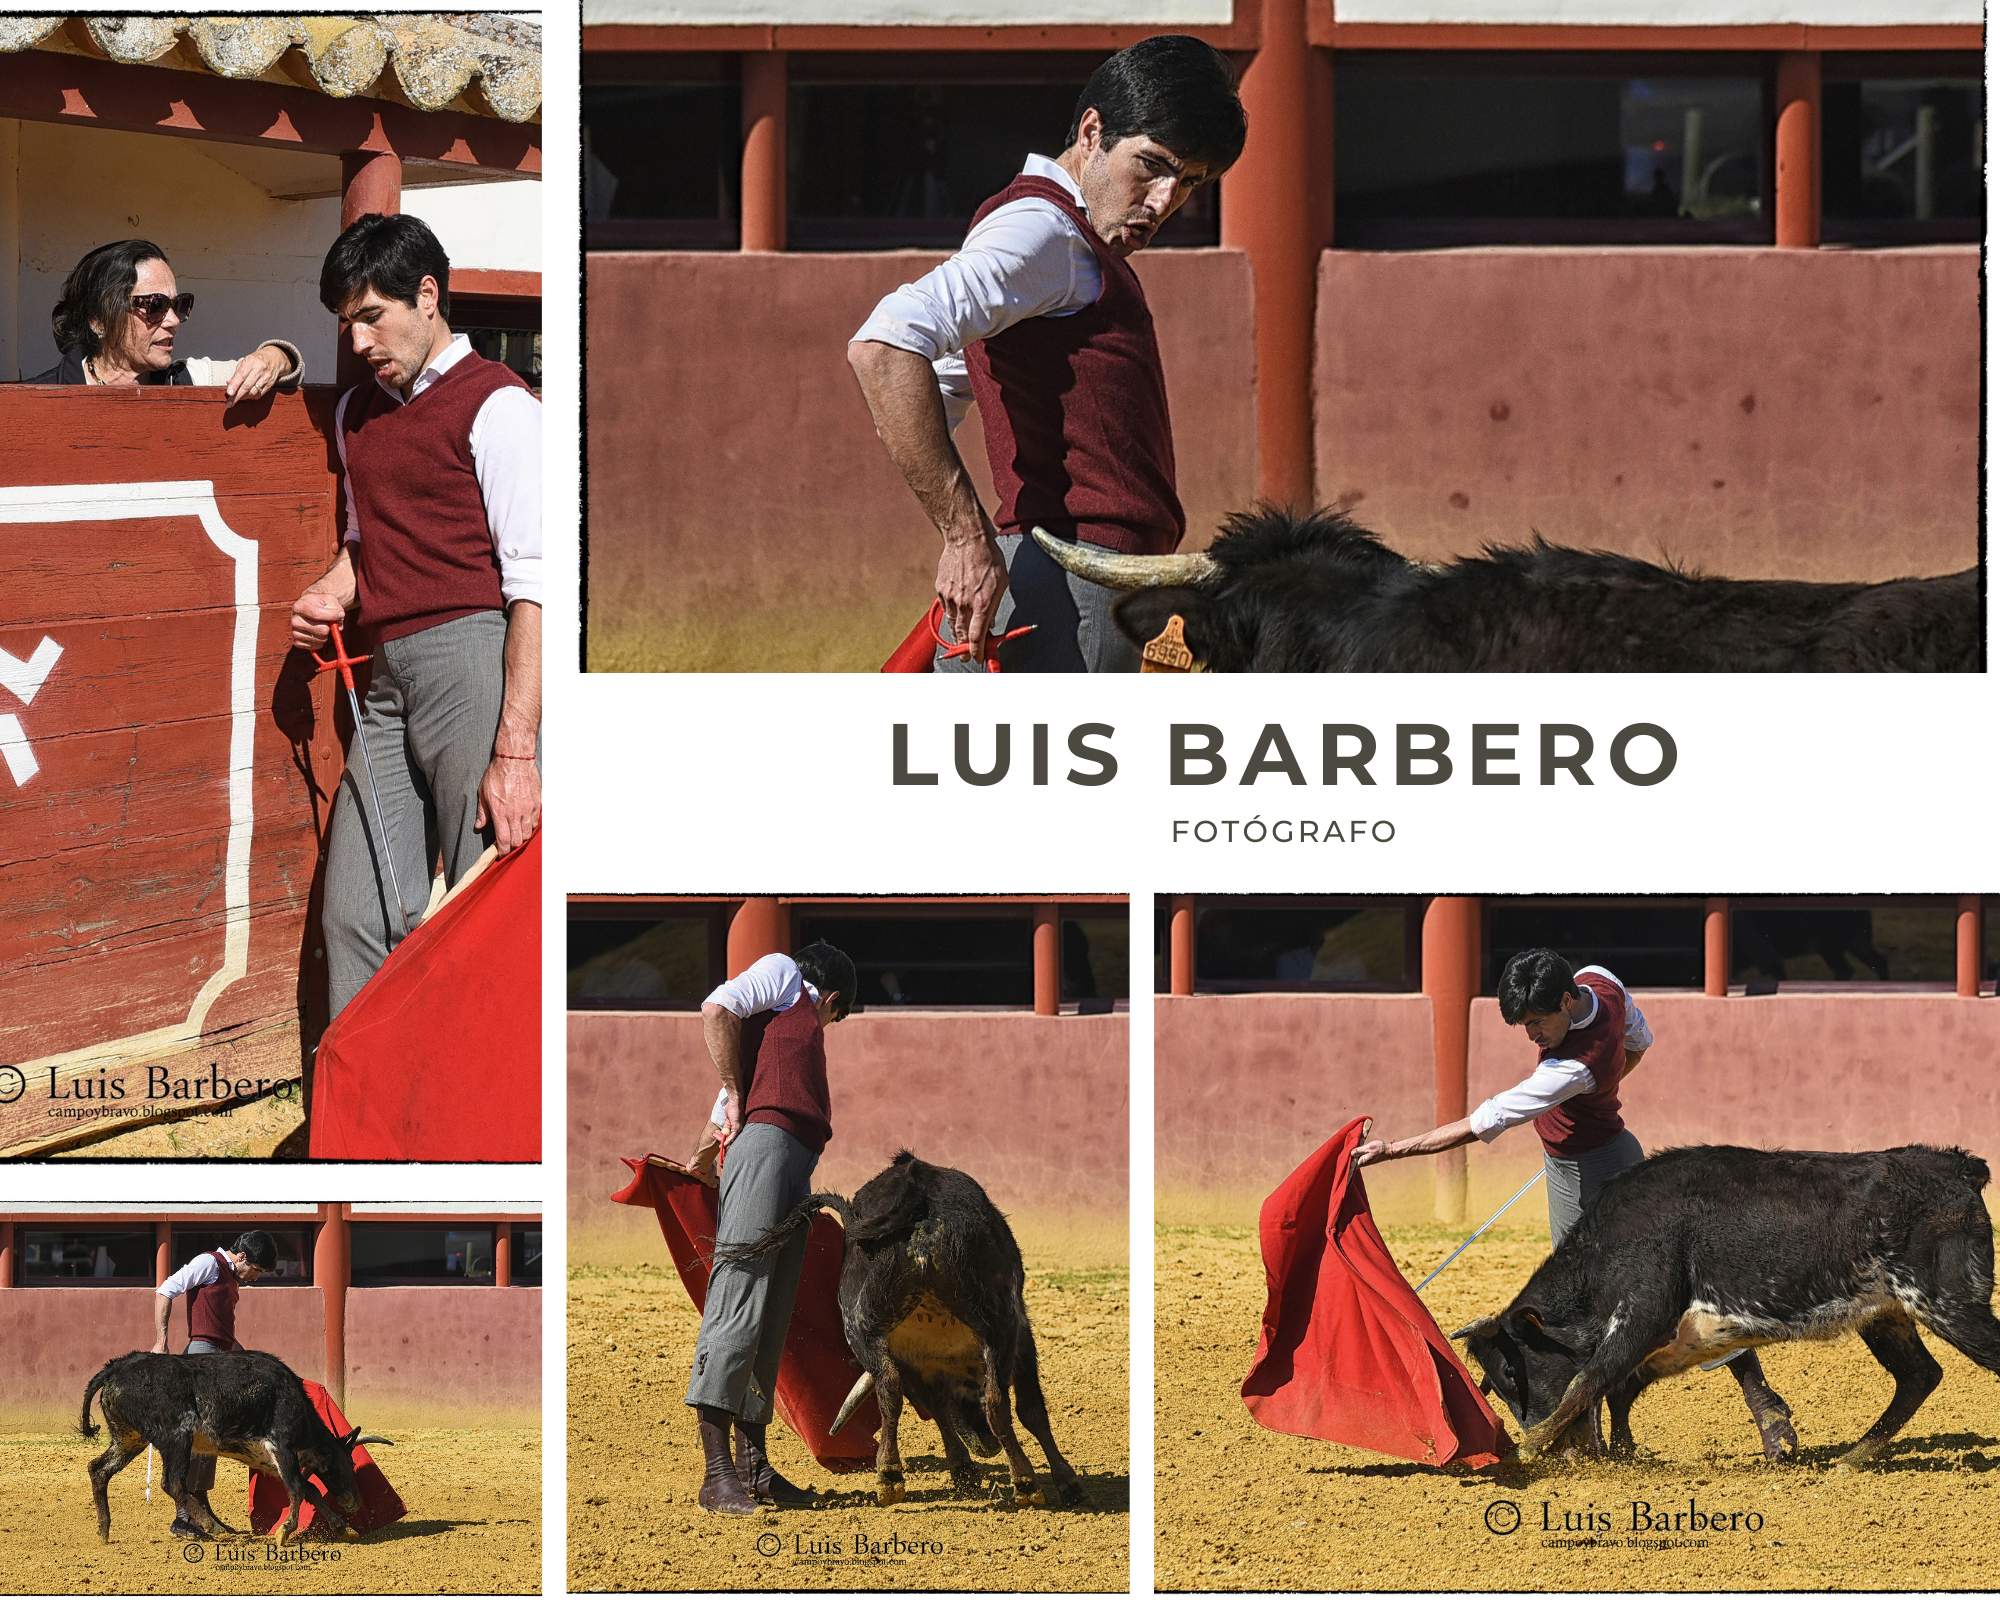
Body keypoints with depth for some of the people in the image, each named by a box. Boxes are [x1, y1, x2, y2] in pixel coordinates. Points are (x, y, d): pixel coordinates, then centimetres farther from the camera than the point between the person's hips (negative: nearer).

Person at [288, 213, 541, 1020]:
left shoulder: (495, 406, -5)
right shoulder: (357, 413, 19)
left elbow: (535, 586, -11)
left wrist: (515, 749, -19)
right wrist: (333, 594, 11)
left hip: (477, 660, -8)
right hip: (391, 679, 8)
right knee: (354, 915, 2)